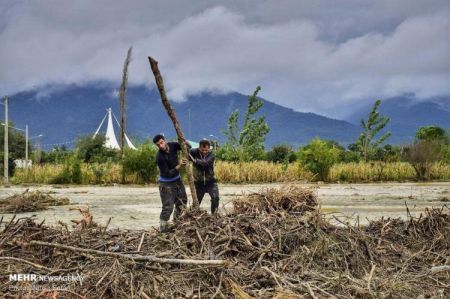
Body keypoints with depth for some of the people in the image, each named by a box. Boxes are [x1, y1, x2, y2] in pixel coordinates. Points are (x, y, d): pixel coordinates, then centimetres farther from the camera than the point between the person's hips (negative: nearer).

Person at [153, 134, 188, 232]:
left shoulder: (172, 146, -11)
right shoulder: (160, 157, -27)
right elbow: (168, 174, -27)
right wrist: (179, 166, -37)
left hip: (177, 180, 7)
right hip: (166, 183, -7)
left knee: (182, 202, 18)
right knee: (168, 207, -11)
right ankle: (163, 229, -3)